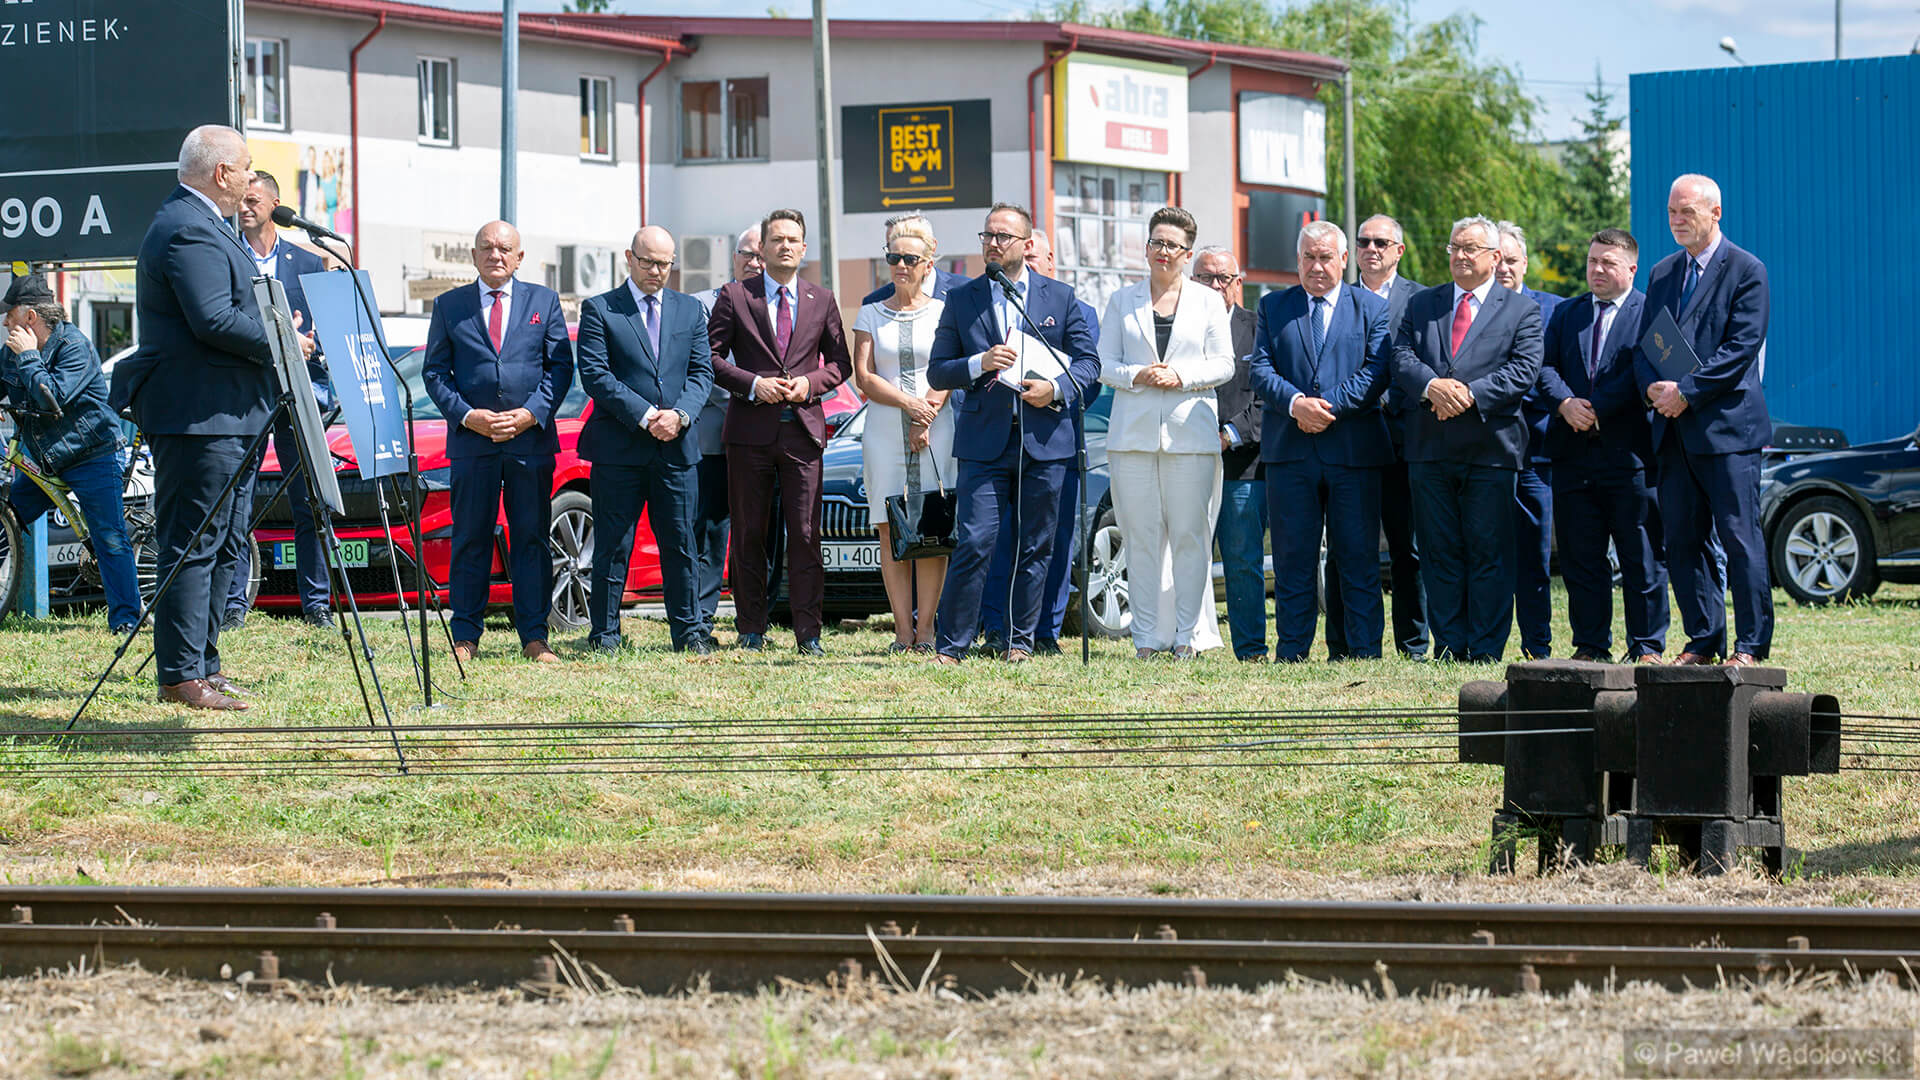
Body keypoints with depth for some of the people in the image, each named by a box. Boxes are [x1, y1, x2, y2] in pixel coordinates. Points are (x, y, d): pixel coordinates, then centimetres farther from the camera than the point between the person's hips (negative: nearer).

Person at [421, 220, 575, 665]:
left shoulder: (544, 302, 11)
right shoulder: (449, 306, 10)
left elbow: (560, 366, 7)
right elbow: (434, 371, 7)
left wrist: (532, 412, -8)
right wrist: (466, 415, -8)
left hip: (531, 438, 0)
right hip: (471, 440, 0)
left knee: (531, 538, 0)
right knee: (470, 540, 0)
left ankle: (534, 638, 3)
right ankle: (465, 637, 4)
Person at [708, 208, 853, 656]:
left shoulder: (822, 301, 11)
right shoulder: (735, 297, 4)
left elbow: (840, 362, 15)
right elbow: (711, 356, 2)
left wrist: (810, 383, -5)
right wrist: (753, 384, -11)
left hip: (803, 429, 1)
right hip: (750, 430, -1)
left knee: (806, 535, -3)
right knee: (748, 534, 3)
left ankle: (808, 633, -1)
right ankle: (752, 630, 10)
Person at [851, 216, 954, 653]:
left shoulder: (943, 312, 8)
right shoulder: (871, 314, 12)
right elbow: (864, 377, 3)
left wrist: (927, 416, -12)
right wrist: (909, 404, -11)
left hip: (935, 432, -1)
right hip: (884, 433, 1)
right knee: (892, 534, -2)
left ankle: (925, 628, -4)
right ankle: (903, 629, -1)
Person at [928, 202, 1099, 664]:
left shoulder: (1061, 298, 9)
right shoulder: (961, 301, 8)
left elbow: (1088, 361, 9)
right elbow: (937, 373, 8)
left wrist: (1056, 389, -10)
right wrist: (980, 364, -11)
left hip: (1045, 440, 1)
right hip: (984, 440, -1)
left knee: (1036, 548, 5)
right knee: (975, 543, -10)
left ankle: (1021, 641, 15)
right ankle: (951, 644, -4)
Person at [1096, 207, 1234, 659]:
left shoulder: (1208, 302, 11)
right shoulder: (1122, 301, 13)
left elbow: (1223, 364, 6)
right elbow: (1103, 364, 9)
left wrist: (1180, 376, -10)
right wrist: (1137, 376, -10)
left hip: (1190, 432, -1)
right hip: (1133, 432, 1)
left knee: (1190, 536, -4)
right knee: (1141, 537, -2)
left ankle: (1187, 634, 1)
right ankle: (1146, 635, 1)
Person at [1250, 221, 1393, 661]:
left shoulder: (1372, 308, 8)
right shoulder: (1273, 307, 14)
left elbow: (1376, 372, -3)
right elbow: (1261, 369, 4)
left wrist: (1328, 407, -14)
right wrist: (1296, 403, -15)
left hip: (1353, 448, -1)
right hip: (1290, 449, 1)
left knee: (1358, 556, 1)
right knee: (1293, 558, 2)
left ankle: (1364, 651, 4)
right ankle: (1291, 651, 6)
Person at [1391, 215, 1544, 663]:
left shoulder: (1521, 311, 7)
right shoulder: (1422, 305, 16)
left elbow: (1523, 370, -6)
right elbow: (1402, 357, 4)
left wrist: (1469, 395, -17)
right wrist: (1432, 386, -16)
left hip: (1491, 448, -3)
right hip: (1431, 447, 3)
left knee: (1488, 551, -2)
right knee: (1440, 551, 4)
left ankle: (1485, 650, 2)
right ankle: (1449, 646, 9)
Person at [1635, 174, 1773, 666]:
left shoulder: (1746, 271, -3)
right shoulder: (1663, 274, 17)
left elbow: (1743, 347, -11)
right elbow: (1646, 345, 15)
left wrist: (1686, 392, -16)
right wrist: (1654, 387, -7)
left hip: (1727, 425, -6)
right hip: (1675, 429, 6)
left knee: (1740, 539, -6)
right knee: (1682, 540, 6)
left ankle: (1751, 644, -2)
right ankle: (1703, 640, 14)